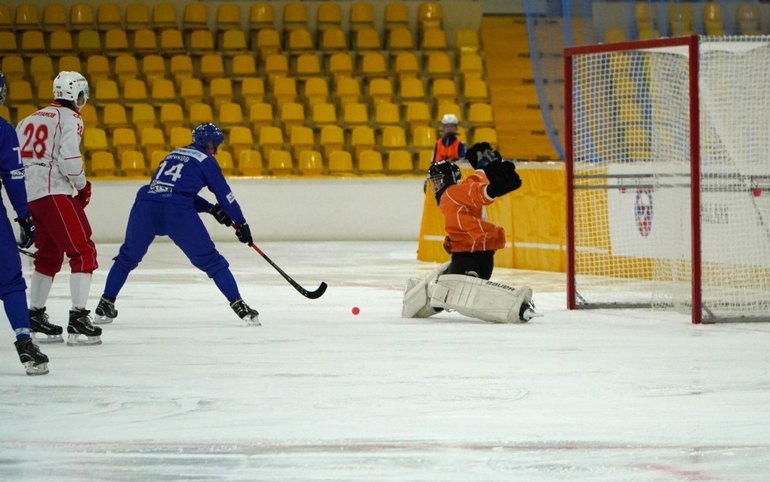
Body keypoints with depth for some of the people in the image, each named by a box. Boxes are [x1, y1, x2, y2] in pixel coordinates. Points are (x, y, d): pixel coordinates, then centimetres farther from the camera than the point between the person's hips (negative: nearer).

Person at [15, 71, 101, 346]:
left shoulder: (31, 119, 19)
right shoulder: (70, 118, -4)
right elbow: (69, 158, -17)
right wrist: (83, 186, -3)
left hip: (29, 195, 8)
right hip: (55, 193, -8)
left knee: (49, 255, 22)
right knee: (82, 252, -7)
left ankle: (35, 316, 25)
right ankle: (78, 318, -17)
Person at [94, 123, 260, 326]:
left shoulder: (174, 154, 31)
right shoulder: (205, 160, 14)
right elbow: (225, 194, 14)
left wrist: (211, 208, 30)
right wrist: (241, 224, 23)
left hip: (145, 205, 5)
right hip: (176, 212, -5)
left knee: (128, 255, 23)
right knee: (210, 259, 4)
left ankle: (106, 304, 20)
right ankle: (238, 304, -1)